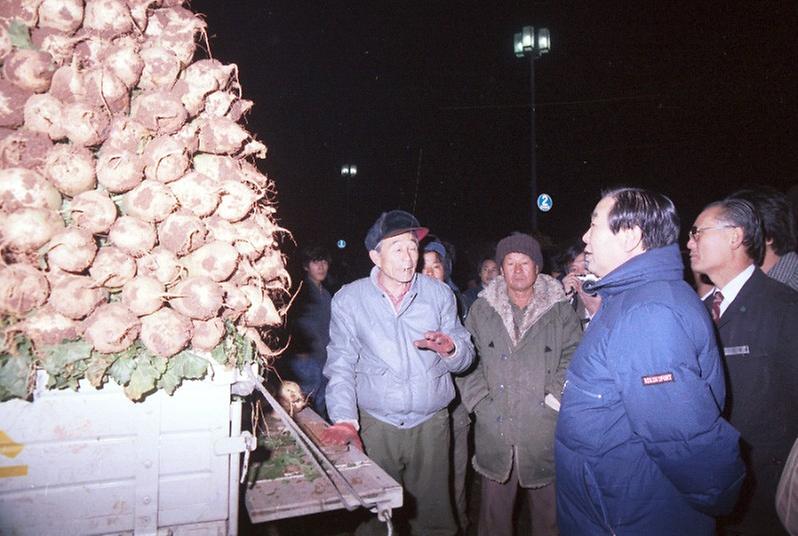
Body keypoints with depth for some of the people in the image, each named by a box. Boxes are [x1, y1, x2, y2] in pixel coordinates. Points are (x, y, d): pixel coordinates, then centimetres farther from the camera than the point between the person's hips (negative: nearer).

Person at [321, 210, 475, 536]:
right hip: (374, 425, -1)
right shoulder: (348, 299, -3)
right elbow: (341, 365, -4)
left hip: (431, 425, 2)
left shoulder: (439, 294, 2)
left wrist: (451, 349, -19)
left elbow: (466, 357, 4)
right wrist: (345, 419, -17)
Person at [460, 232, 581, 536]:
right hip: (494, 429, 1)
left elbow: (573, 357, 1)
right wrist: (479, 398, -3)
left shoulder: (560, 311, 3)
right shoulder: (481, 309, 6)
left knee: (548, 509, 13)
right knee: (495, 510, 12)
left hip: (544, 430, 0)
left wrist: (555, 396, -9)